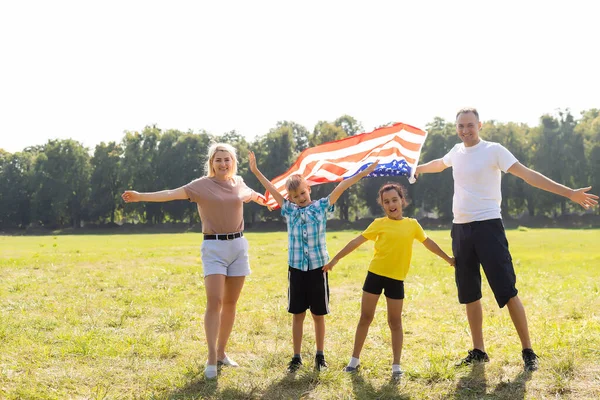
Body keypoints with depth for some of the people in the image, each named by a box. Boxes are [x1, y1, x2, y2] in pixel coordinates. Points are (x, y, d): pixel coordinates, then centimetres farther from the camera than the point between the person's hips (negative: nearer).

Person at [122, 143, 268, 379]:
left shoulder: (239, 184, 7)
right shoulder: (202, 185, -6)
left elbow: (254, 196, 29)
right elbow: (172, 194, -19)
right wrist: (141, 196, -31)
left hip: (238, 246, 4)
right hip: (214, 247, -4)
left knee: (230, 303, 7)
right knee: (214, 302, -14)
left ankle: (221, 352, 19)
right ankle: (211, 359, -9)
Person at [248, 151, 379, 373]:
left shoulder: (321, 207, 1)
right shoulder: (289, 211, 6)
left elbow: (341, 187, -6)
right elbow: (272, 190, 6)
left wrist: (364, 173, -10)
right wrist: (255, 171, 4)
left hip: (318, 268, -1)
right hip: (296, 268, 1)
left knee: (318, 315, 7)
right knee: (297, 315, 6)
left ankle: (320, 356, 19)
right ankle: (296, 358, 14)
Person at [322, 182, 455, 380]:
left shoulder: (412, 224, 4)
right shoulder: (379, 223, -2)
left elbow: (428, 242, 16)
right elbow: (356, 241, -3)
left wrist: (448, 259, 23)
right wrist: (335, 259, -5)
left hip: (396, 278, 1)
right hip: (375, 274, -1)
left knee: (395, 321, 6)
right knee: (365, 318, 7)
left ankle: (396, 365, 12)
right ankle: (355, 359, 18)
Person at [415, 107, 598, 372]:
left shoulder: (493, 150, -7)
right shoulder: (457, 152, 12)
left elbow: (528, 175, -14)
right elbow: (439, 164, 35)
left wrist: (569, 193, -23)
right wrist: (416, 168, 54)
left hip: (487, 226, -6)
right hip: (460, 229, 6)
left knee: (507, 292, -10)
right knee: (469, 295, 10)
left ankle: (528, 352, -2)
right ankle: (478, 351, 21)